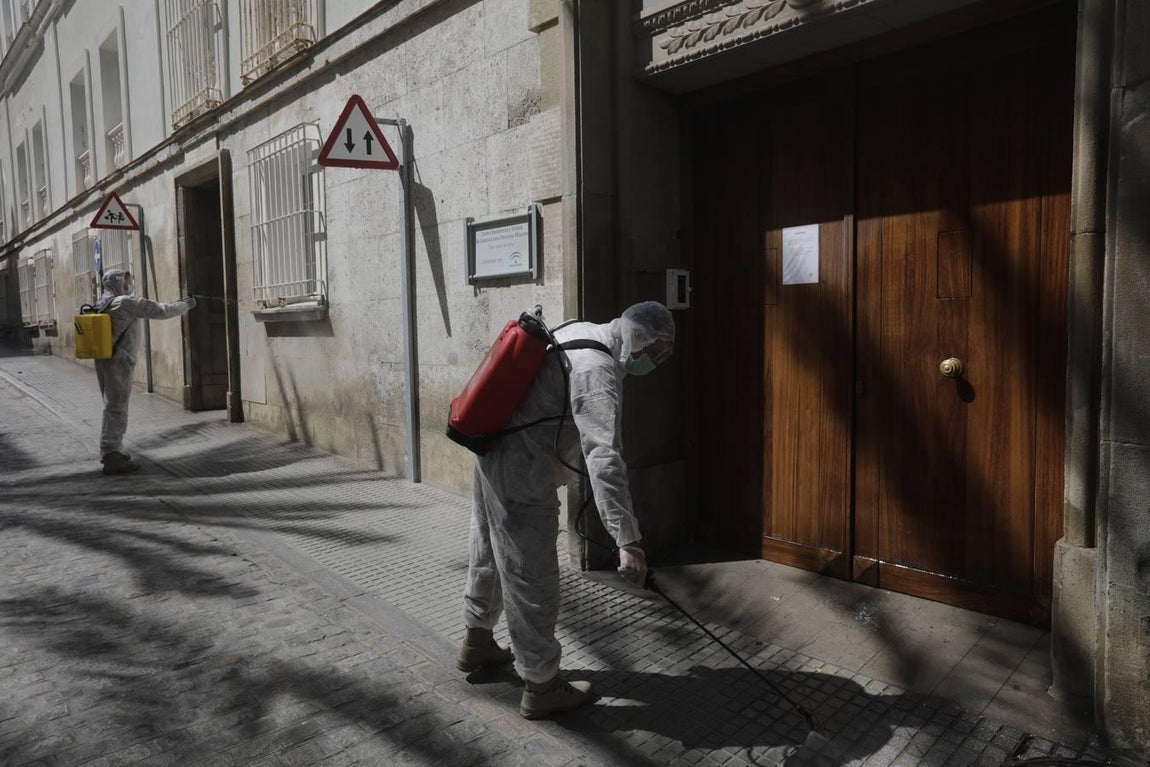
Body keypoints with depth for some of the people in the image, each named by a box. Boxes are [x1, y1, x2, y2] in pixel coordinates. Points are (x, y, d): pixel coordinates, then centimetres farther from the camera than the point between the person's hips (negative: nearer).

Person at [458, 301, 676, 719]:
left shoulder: (581, 331, 6)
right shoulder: (598, 372, -24)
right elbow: (605, 460, -34)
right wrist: (628, 540, -36)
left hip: (492, 454, 10)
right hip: (521, 477, -10)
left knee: (490, 554, 25)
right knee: (532, 579, 3)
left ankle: (477, 641, 46)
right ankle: (540, 687, 19)